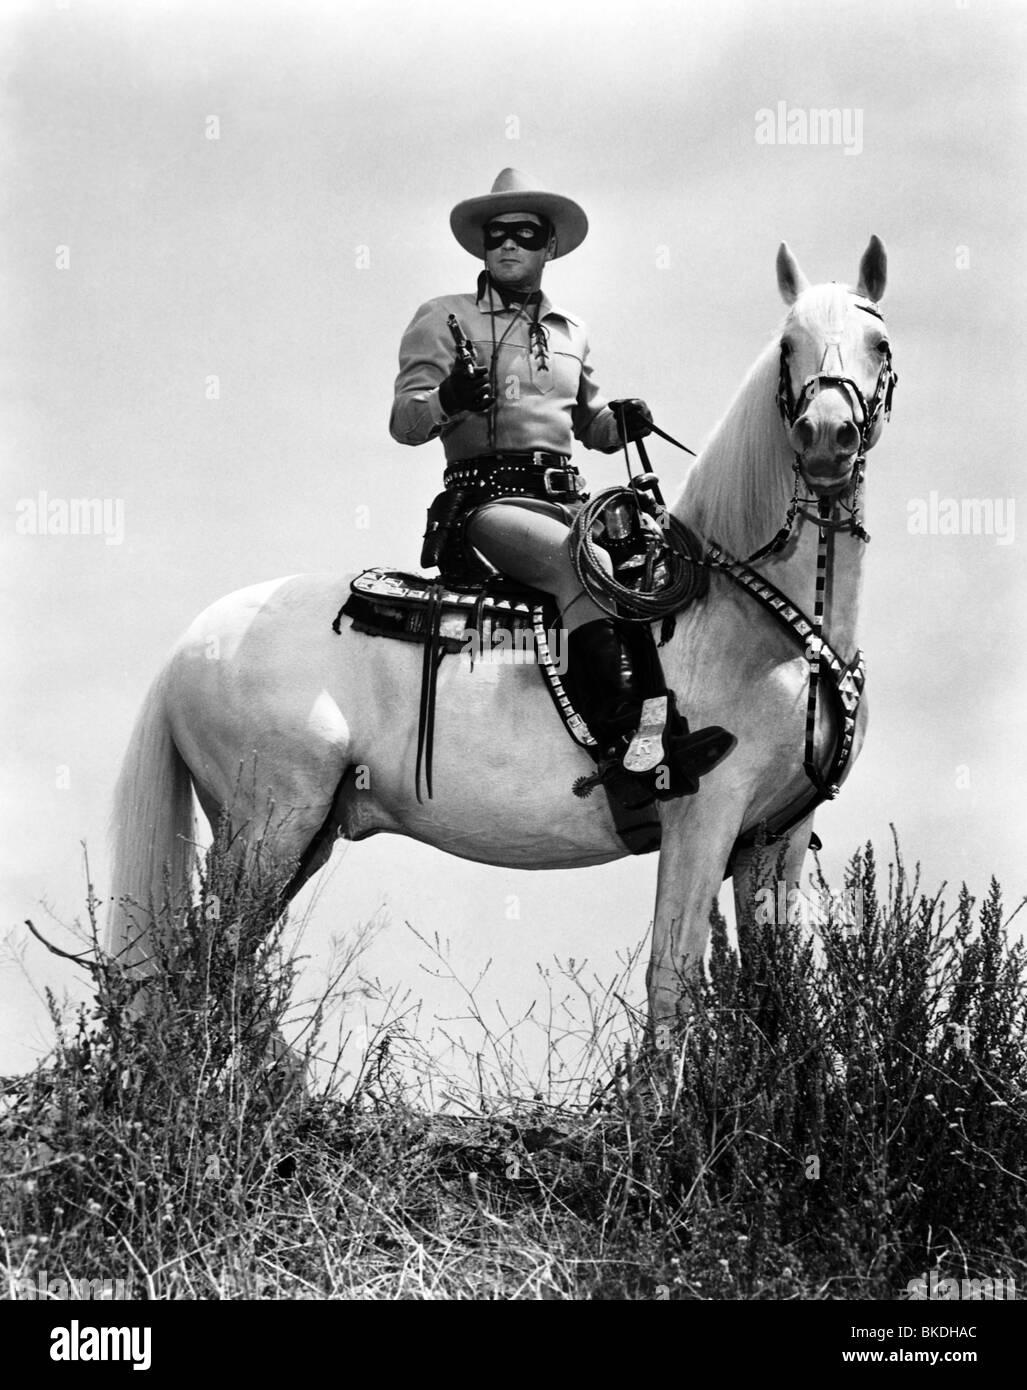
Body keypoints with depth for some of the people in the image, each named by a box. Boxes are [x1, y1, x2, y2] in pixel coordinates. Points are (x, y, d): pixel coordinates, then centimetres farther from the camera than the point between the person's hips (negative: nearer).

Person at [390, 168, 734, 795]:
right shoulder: (443, 320, 8)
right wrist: (447, 400, -19)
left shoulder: (571, 332, 23)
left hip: (568, 500, 6)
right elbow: (403, 422, 2)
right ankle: (627, 744, -44)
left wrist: (620, 422, 9)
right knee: (579, 560, -34)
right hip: (491, 500, -6)